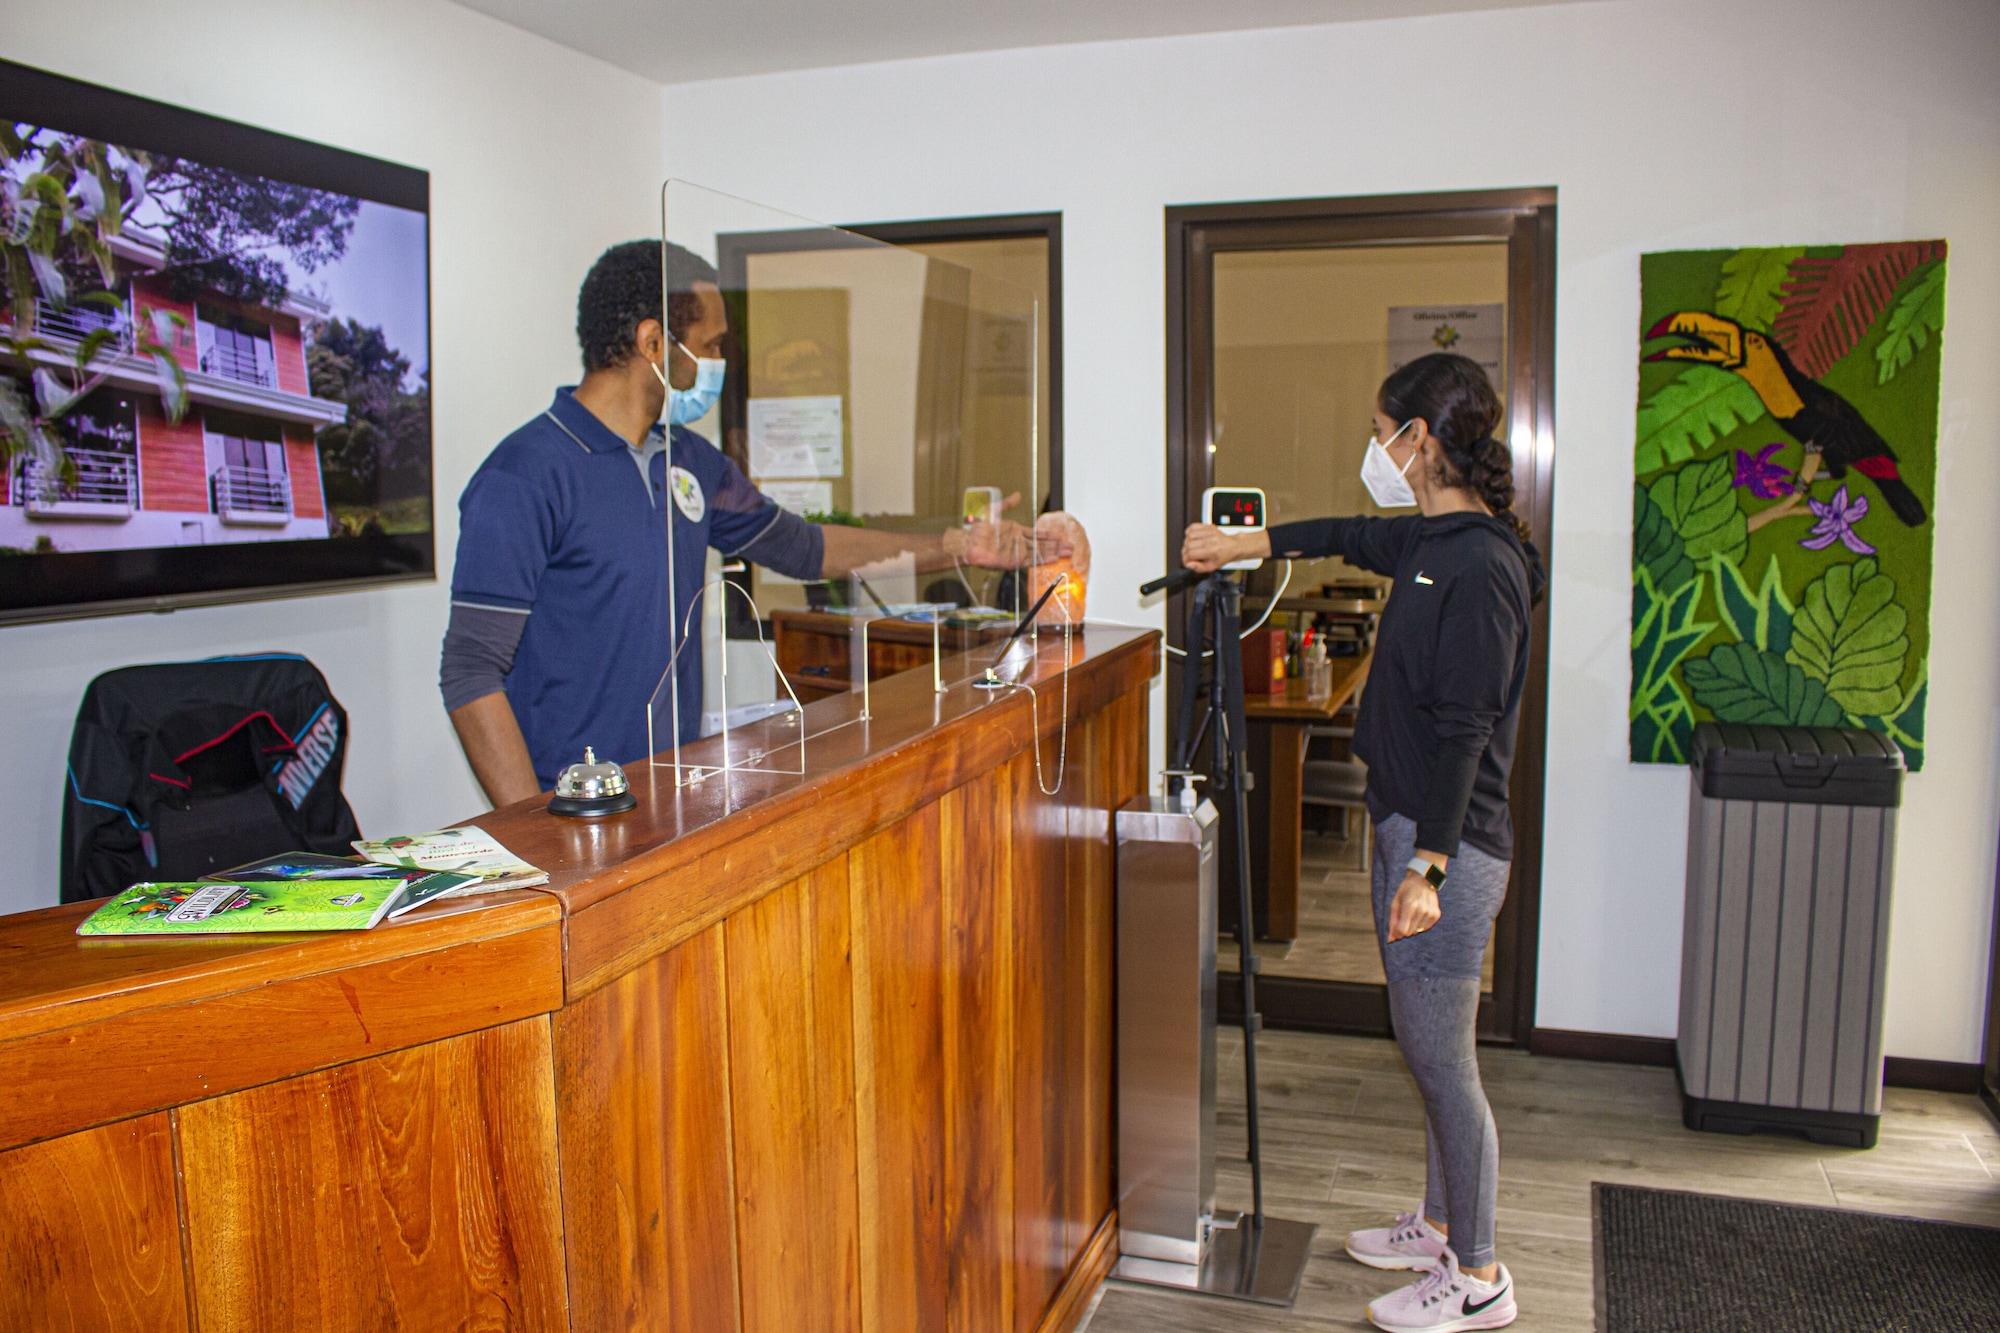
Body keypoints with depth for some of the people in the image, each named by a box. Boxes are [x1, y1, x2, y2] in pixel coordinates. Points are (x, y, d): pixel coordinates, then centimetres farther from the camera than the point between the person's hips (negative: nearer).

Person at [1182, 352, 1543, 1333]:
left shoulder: (1479, 567, -19)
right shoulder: (1434, 542, 9)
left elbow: (1463, 732, -22)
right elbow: (1353, 537, 30)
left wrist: (1428, 867, -22)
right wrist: (1243, 544, 36)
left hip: (1447, 845, -10)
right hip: (1413, 827, 10)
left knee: (1441, 1061, 1)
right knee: (1431, 1055, 20)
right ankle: (1441, 1224, 36)